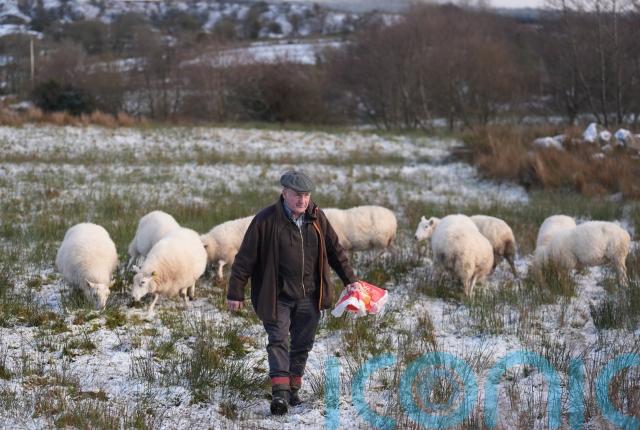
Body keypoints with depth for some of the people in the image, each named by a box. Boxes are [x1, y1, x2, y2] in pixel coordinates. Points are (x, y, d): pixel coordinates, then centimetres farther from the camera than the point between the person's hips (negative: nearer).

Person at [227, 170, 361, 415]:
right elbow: (245, 257, -9)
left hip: (309, 297, 5)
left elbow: (334, 250, 14)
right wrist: (235, 293, -8)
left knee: (302, 344, 9)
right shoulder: (266, 220, -13)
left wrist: (349, 279, 11)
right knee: (278, 341, -13)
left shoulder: (316, 218, 2)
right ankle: (280, 392, -20)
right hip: (277, 298, -5)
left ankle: (293, 388, 20)